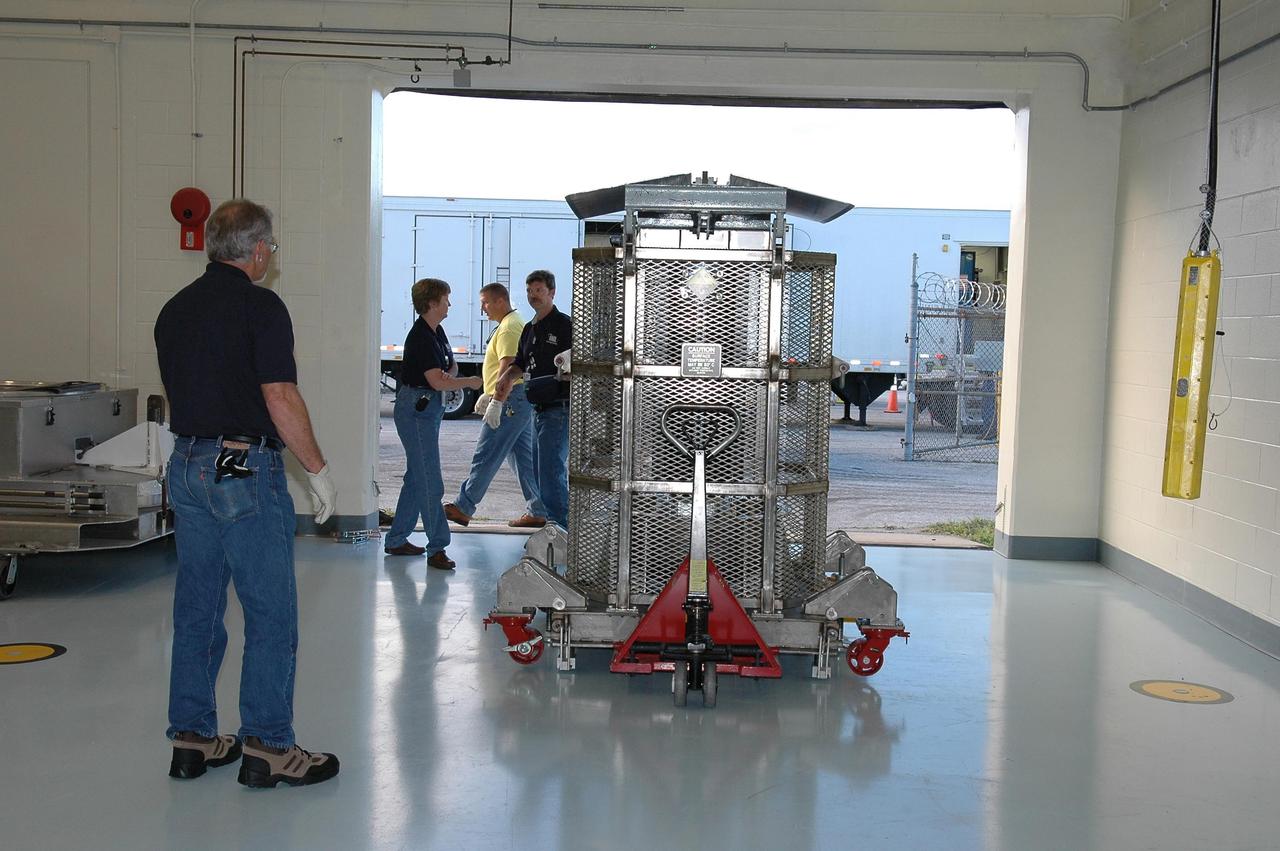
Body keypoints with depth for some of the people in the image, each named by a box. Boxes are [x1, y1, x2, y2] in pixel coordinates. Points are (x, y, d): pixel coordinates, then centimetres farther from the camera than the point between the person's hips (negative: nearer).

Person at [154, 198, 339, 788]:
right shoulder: (260, 306, -11)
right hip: (246, 468, -8)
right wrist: (318, 471, -11)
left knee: (196, 607, 13)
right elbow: (280, 398, -17)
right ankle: (267, 746, 3)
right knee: (271, 613, -1)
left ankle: (191, 739, 19)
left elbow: (178, 392, 17)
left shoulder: (174, 309, 12)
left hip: (187, 466, 8)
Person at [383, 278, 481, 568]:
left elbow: (452, 366, 18)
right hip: (416, 410, -10)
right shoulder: (420, 337, -18)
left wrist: (448, 374, -5)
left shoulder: (437, 332, 12)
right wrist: (470, 382, -8)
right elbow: (437, 381, -22)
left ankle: (396, 540, 23)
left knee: (416, 478, 15)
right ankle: (436, 547, -5)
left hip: (430, 408, 10)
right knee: (430, 483, -9)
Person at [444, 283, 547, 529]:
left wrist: (496, 403, -27)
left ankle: (463, 507, -5)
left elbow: (507, 367, -23)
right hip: (520, 401, 11)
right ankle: (537, 511, 11)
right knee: (523, 456, 10)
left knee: (486, 456, -8)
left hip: (511, 400, -11)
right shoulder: (516, 323, 21)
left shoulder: (508, 328, -13)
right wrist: (488, 394, 32)